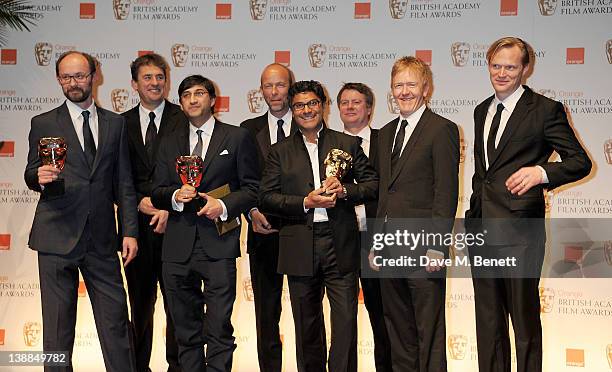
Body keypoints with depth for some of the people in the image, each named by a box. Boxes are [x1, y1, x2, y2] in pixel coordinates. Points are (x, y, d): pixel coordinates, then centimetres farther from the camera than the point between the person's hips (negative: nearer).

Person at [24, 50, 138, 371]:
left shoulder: (115, 124, 12)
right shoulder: (43, 124, 6)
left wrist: (130, 231, 4)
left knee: (116, 320, 3)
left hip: (102, 238, 2)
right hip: (57, 237, -1)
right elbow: (31, 175, 7)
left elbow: (124, 183, 10)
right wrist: (39, 177, -17)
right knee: (58, 325, 5)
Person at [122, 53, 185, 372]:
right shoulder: (121, 124, 10)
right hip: (137, 224, 2)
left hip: (175, 223, -2)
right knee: (140, 301, 10)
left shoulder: (185, 119, 2)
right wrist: (139, 202, -8)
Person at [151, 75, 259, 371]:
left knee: (219, 329, -6)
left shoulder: (237, 138, 7)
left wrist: (224, 205, -12)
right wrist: (175, 195, -8)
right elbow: (156, 193, 13)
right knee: (186, 331, 11)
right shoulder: (168, 143, 17)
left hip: (218, 246, -3)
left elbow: (252, 188, 4)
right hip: (178, 246, 4)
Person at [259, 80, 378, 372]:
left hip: (340, 244, -1)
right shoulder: (280, 151, 10)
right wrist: (305, 203, -11)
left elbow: (373, 184, 7)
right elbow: (265, 199, 2)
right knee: (307, 326, 11)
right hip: (300, 247, 1)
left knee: (345, 320, -5)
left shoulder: (347, 144, 10)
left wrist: (344, 191, -12)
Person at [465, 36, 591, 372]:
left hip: (519, 231, -6)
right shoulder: (482, 111, 15)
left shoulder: (546, 110, -5)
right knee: (488, 322, 15)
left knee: (525, 322, 3)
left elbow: (581, 161, -6)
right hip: (480, 228, 6)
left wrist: (542, 172, -24)